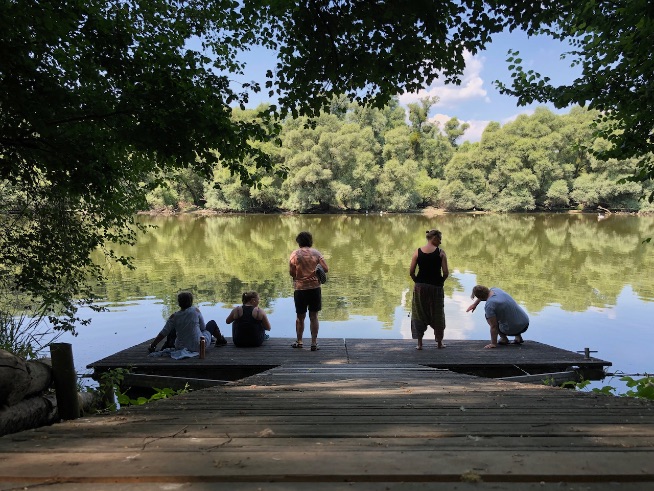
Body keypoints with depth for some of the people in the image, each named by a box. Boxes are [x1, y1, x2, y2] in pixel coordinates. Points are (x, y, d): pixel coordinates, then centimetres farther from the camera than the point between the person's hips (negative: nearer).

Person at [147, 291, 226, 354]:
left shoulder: (174, 316, -10)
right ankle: (220, 340, 47)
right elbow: (203, 328, -3)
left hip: (181, 347, 2)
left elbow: (163, 333, -11)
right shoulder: (196, 311, -12)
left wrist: (152, 345, -2)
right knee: (212, 323, 24)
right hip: (199, 347, -2)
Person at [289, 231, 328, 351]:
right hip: (314, 287, 1)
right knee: (314, 317, 7)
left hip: (300, 288, 0)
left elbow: (291, 272, -4)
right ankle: (314, 343, 8)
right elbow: (326, 269, -5)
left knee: (300, 317, 13)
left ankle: (299, 341, 22)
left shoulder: (295, 254, -4)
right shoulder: (316, 253, -1)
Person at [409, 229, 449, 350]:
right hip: (436, 287, -1)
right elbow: (446, 273, -10)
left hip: (420, 286, 1)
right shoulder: (440, 252, -6)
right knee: (437, 314, 15)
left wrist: (417, 282, 11)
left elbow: (411, 272, -4)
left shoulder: (418, 252, -1)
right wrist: (441, 281, 8)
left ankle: (419, 343, 11)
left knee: (419, 314, 10)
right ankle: (439, 342, 26)